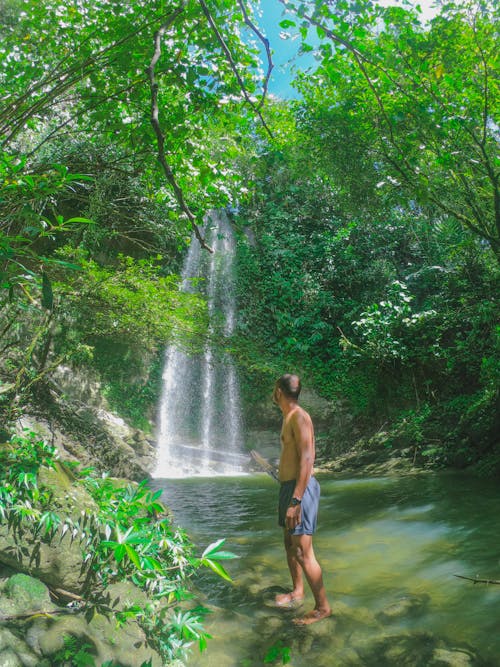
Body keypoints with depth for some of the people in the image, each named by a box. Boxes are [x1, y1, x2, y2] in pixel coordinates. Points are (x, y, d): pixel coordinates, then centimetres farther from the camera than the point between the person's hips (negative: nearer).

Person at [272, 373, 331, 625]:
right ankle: (297, 592, 37)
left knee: (302, 551, -5)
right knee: (290, 544, 20)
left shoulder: (299, 417, -16)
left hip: (300, 488, -10)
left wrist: (295, 501, -26)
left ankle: (322, 607, 8)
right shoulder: (289, 417, 15)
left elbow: (306, 460, -23)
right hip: (288, 486, 10)